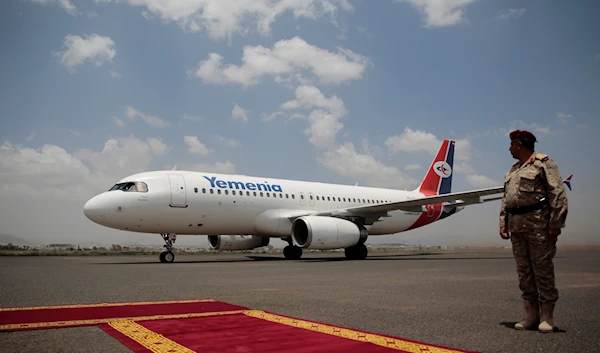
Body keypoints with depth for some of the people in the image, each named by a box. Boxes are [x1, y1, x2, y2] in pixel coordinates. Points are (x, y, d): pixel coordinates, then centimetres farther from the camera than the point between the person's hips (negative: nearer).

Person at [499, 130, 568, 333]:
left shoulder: (543, 163, -2)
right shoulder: (513, 170, 22)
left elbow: (558, 194, -10)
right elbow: (505, 199, 21)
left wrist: (555, 223, -16)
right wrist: (503, 223, 12)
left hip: (538, 223, -7)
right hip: (516, 225, 8)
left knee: (542, 268, -4)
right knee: (524, 270, 7)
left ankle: (547, 317, 4)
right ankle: (531, 315, 13)